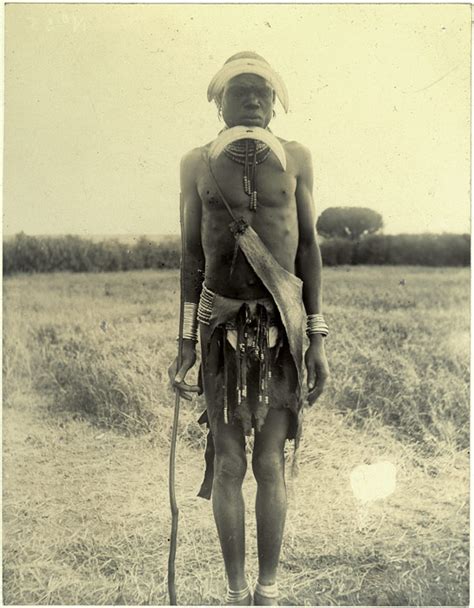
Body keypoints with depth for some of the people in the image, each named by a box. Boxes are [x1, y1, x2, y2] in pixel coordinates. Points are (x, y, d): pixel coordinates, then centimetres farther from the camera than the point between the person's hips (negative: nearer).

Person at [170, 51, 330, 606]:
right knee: (228, 465, 4)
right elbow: (191, 254, 7)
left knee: (270, 463, 4)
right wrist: (185, 342, 3)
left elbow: (308, 248, 6)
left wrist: (318, 338, 2)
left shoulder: (295, 159, 5)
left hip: (281, 324, 0)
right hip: (221, 325, 0)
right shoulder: (197, 164, 5)